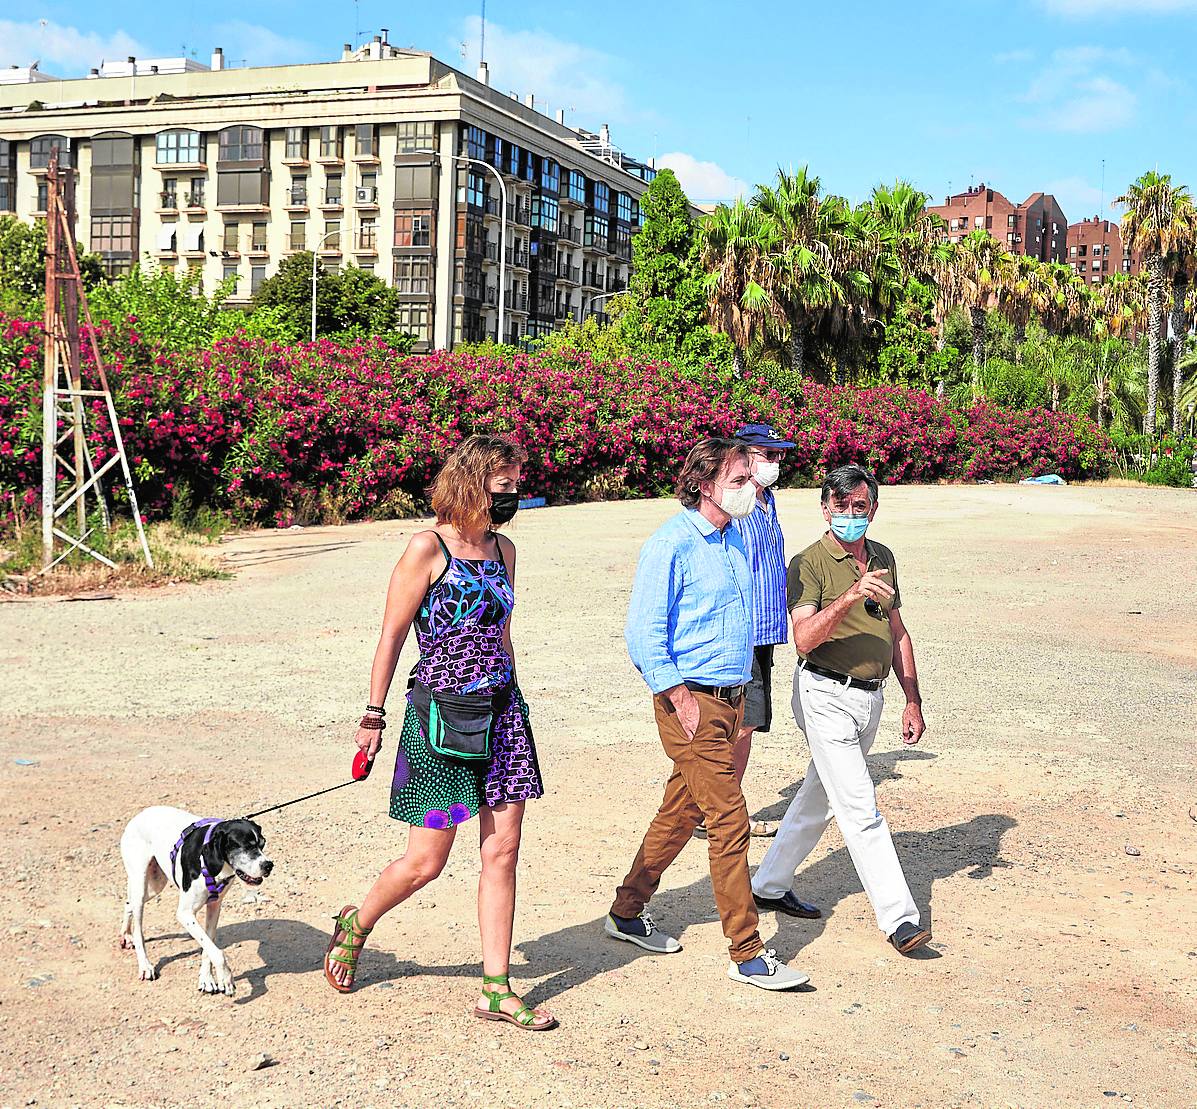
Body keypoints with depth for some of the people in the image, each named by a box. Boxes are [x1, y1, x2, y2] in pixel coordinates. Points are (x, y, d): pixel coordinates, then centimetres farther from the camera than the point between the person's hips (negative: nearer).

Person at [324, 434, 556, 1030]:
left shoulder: (503, 550, 11)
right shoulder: (428, 547, -9)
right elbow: (391, 636, -7)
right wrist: (373, 715, -8)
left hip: (503, 712, 6)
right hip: (442, 713, -6)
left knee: (502, 851, 4)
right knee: (426, 861, 0)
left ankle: (496, 991, 12)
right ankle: (354, 926, 29)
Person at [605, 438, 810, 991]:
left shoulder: (734, 540, 12)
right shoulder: (672, 544, -14)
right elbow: (642, 632, -15)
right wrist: (680, 698, -18)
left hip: (730, 699, 9)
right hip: (691, 701, -9)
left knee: (680, 813, 17)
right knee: (729, 824, -7)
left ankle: (627, 913, 32)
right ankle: (747, 954, 0)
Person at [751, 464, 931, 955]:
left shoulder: (883, 558, 10)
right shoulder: (809, 564, -11)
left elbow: (898, 634, 17)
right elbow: (804, 639, -25)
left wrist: (912, 700, 13)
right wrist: (850, 596, -36)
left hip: (871, 696, 7)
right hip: (826, 697, -7)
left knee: (821, 797, 16)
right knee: (860, 808, -10)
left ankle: (769, 885, 31)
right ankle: (899, 918, -9)